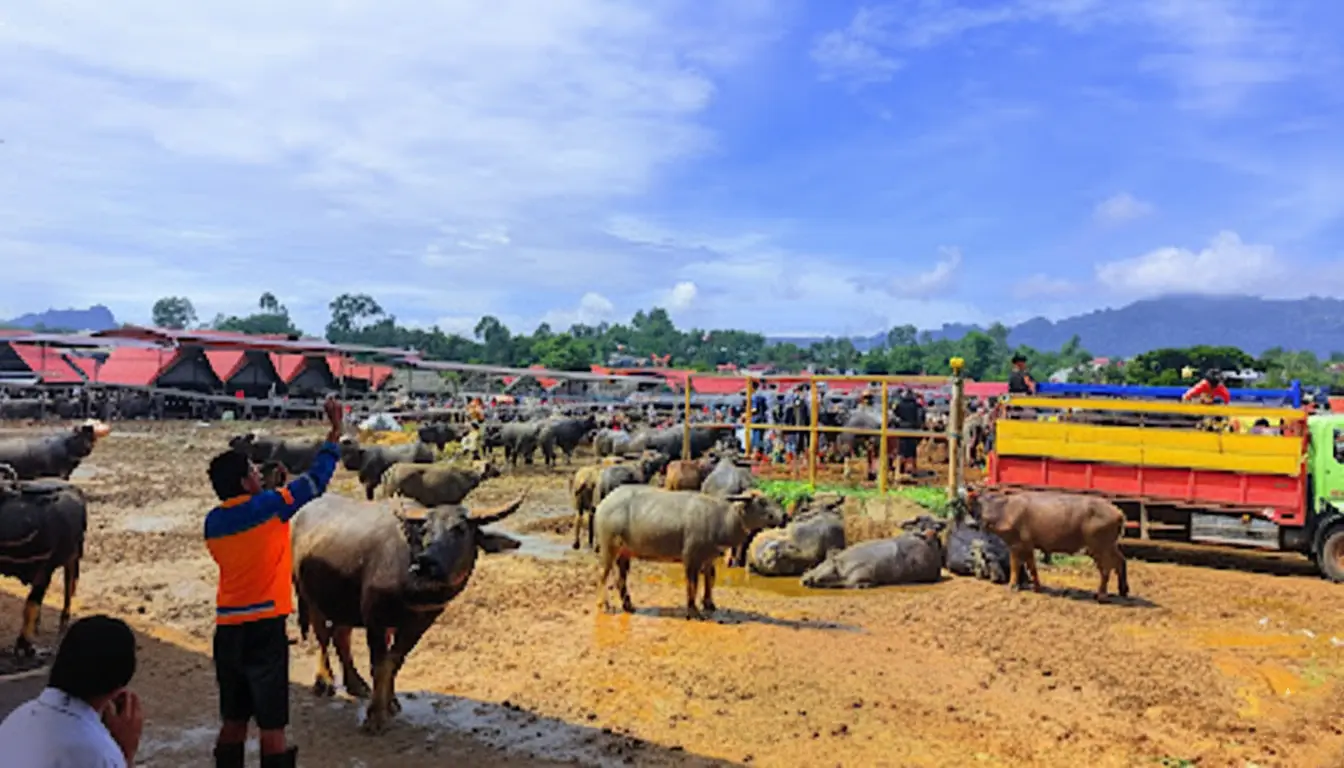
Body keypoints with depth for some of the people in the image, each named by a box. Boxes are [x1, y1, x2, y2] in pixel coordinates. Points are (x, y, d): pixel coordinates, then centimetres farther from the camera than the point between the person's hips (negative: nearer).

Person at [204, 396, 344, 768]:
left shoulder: (213, 522, 6)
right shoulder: (268, 508, -11)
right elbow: (317, 477, -5)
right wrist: (335, 428, 3)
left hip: (227, 629, 7)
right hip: (264, 627, -6)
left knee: (233, 721, 15)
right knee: (272, 725, 0)